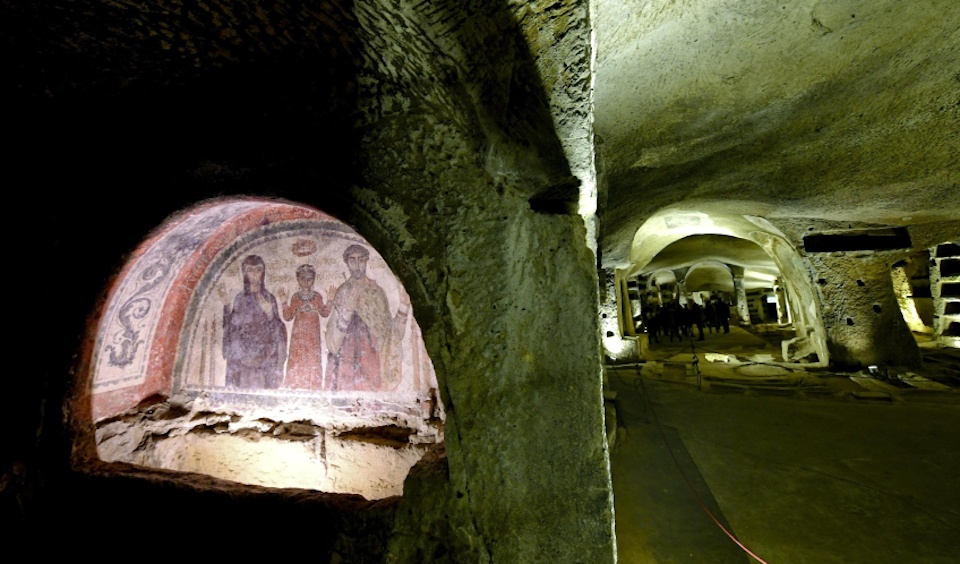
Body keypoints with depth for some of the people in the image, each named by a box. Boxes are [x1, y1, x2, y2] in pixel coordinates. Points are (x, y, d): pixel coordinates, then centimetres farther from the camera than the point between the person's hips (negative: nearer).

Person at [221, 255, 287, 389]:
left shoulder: (268, 298, -2)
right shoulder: (240, 297, 6)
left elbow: (276, 330, -4)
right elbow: (231, 324, 8)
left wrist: (269, 313, -20)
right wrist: (225, 304, -1)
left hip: (261, 354, -3)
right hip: (241, 353, 3)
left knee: (259, 385, -3)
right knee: (241, 386, 4)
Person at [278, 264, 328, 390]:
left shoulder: (317, 296, 3)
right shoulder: (295, 297, 2)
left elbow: (324, 313, 4)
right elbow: (288, 317, 1)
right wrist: (284, 303, -9)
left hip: (313, 335, 0)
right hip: (298, 335, 0)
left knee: (313, 359, 2)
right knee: (297, 359, 0)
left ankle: (312, 387, 10)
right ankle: (296, 386, 11)